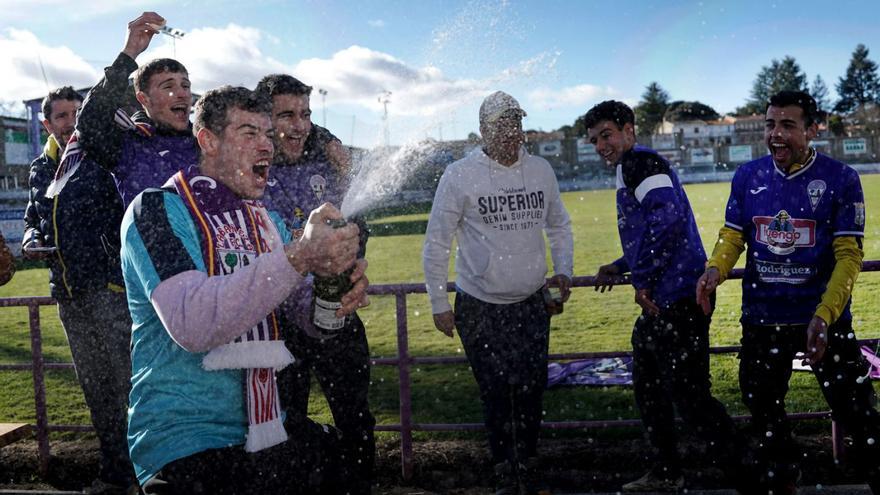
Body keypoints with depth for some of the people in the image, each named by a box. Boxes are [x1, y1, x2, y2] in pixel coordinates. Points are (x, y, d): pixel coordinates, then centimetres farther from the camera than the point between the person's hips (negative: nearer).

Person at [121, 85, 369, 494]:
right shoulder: (157, 209, -10)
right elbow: (192, 324, -27)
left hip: (264, 427, 7)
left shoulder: (265, 219, 10)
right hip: (189, 442, -6)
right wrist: (298, 258, -34)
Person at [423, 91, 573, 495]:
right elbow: (436, 243, -5)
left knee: (531, 389, 11)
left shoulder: (541, 170, 1)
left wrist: (563, 270, 4)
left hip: (532, 303, 4)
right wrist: (439, 303, -4)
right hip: (479, 307, -3)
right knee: (495, 393, 4)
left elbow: (559, 225, 17)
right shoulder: (459, 176, -11)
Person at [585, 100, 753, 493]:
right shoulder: (634, 167, 21)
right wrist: (618, 268, 27)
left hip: (675, 301, -11)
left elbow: (667, 217, -27)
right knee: (647, 387, 20)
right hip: (662, 302, 11)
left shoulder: (638, 161, -10)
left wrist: (642, 281, -21)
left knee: (689, 395, -6)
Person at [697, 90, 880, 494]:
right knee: (764, 408, 16)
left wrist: (824, 316, -23)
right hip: (762, 318, 4)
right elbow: (732, 235, 6)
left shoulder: (840, 178, -8)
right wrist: (715, 270, -17)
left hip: (824, 318, -3)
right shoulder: (747, 176, 1)